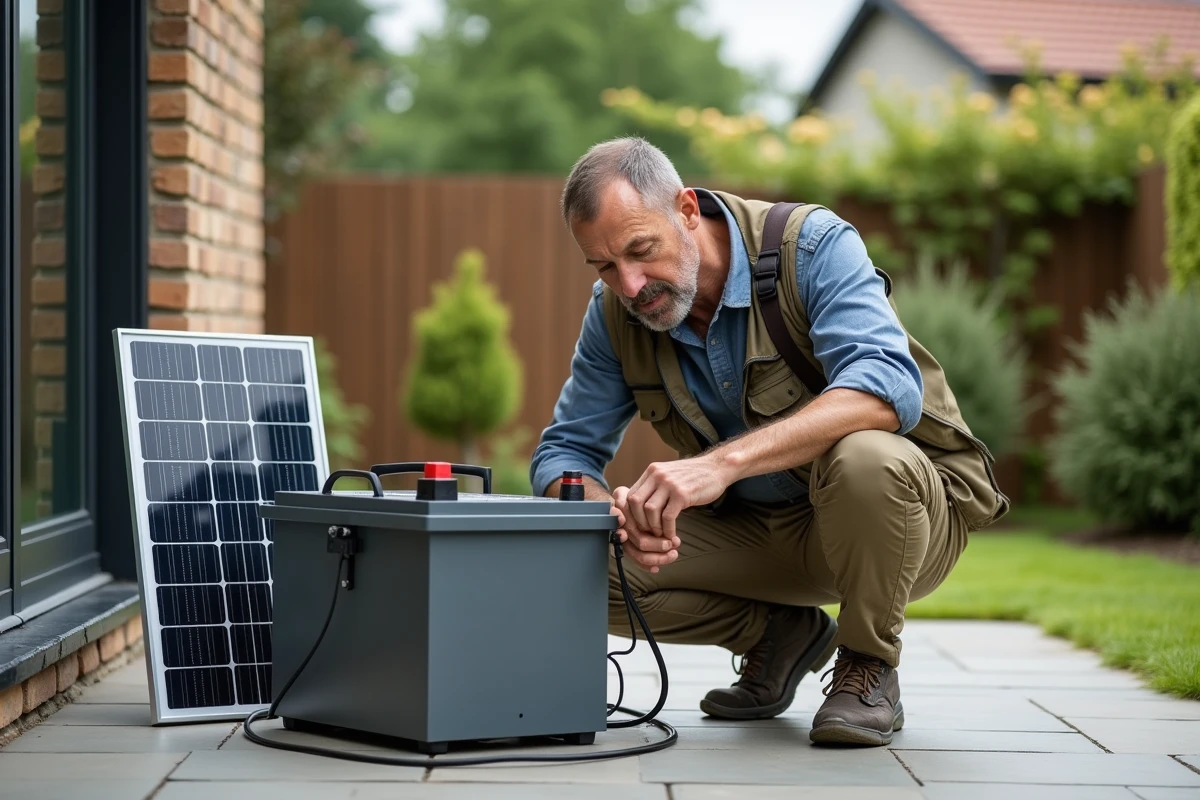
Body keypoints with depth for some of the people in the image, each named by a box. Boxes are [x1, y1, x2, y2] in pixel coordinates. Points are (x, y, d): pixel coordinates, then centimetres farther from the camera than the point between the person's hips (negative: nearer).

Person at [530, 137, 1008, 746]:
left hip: (910, 505, -5)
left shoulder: (812, 246, -22)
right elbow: (564, 451, 0)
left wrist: (722, 462, -49)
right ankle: (778, 635, 9)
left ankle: (868, 667, -11)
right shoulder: (615, 313, -6)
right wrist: (620, 514, -26)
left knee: (864, 457, -41)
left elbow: (889, 387, -38)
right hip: (757, 530, 5)